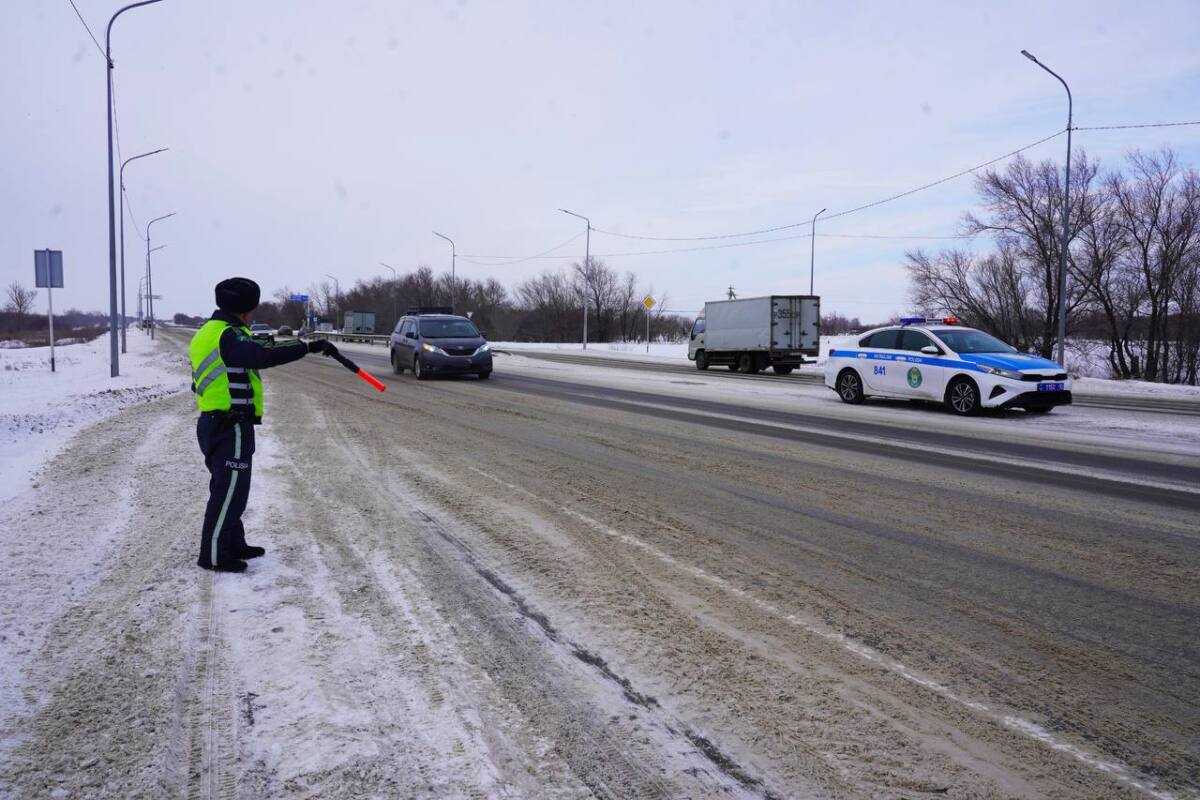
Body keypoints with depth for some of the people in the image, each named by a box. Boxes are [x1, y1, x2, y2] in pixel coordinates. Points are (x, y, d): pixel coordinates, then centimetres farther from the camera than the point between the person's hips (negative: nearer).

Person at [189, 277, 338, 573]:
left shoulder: (208, 332, 16)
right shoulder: (226, 335, -18)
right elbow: (262, 357, -31)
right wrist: (309, 347, -30)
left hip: (215, 424, 11)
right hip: (231, 428, -11)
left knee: (229, 488, 20)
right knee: (229, 491, -3)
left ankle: (234, 545, 32)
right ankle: (213, 555, 5)